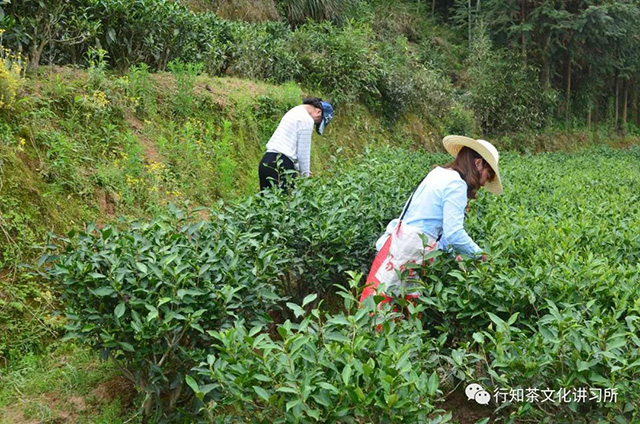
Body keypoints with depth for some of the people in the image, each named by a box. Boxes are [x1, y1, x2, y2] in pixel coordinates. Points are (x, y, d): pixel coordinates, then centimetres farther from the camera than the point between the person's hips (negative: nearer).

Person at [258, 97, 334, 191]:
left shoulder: (295, 111, 21)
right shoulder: (307, 120, -8)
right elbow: (303, 152, -8)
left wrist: (300, 169, 28)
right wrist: (305, 175, 4)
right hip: (282, 165, -10)